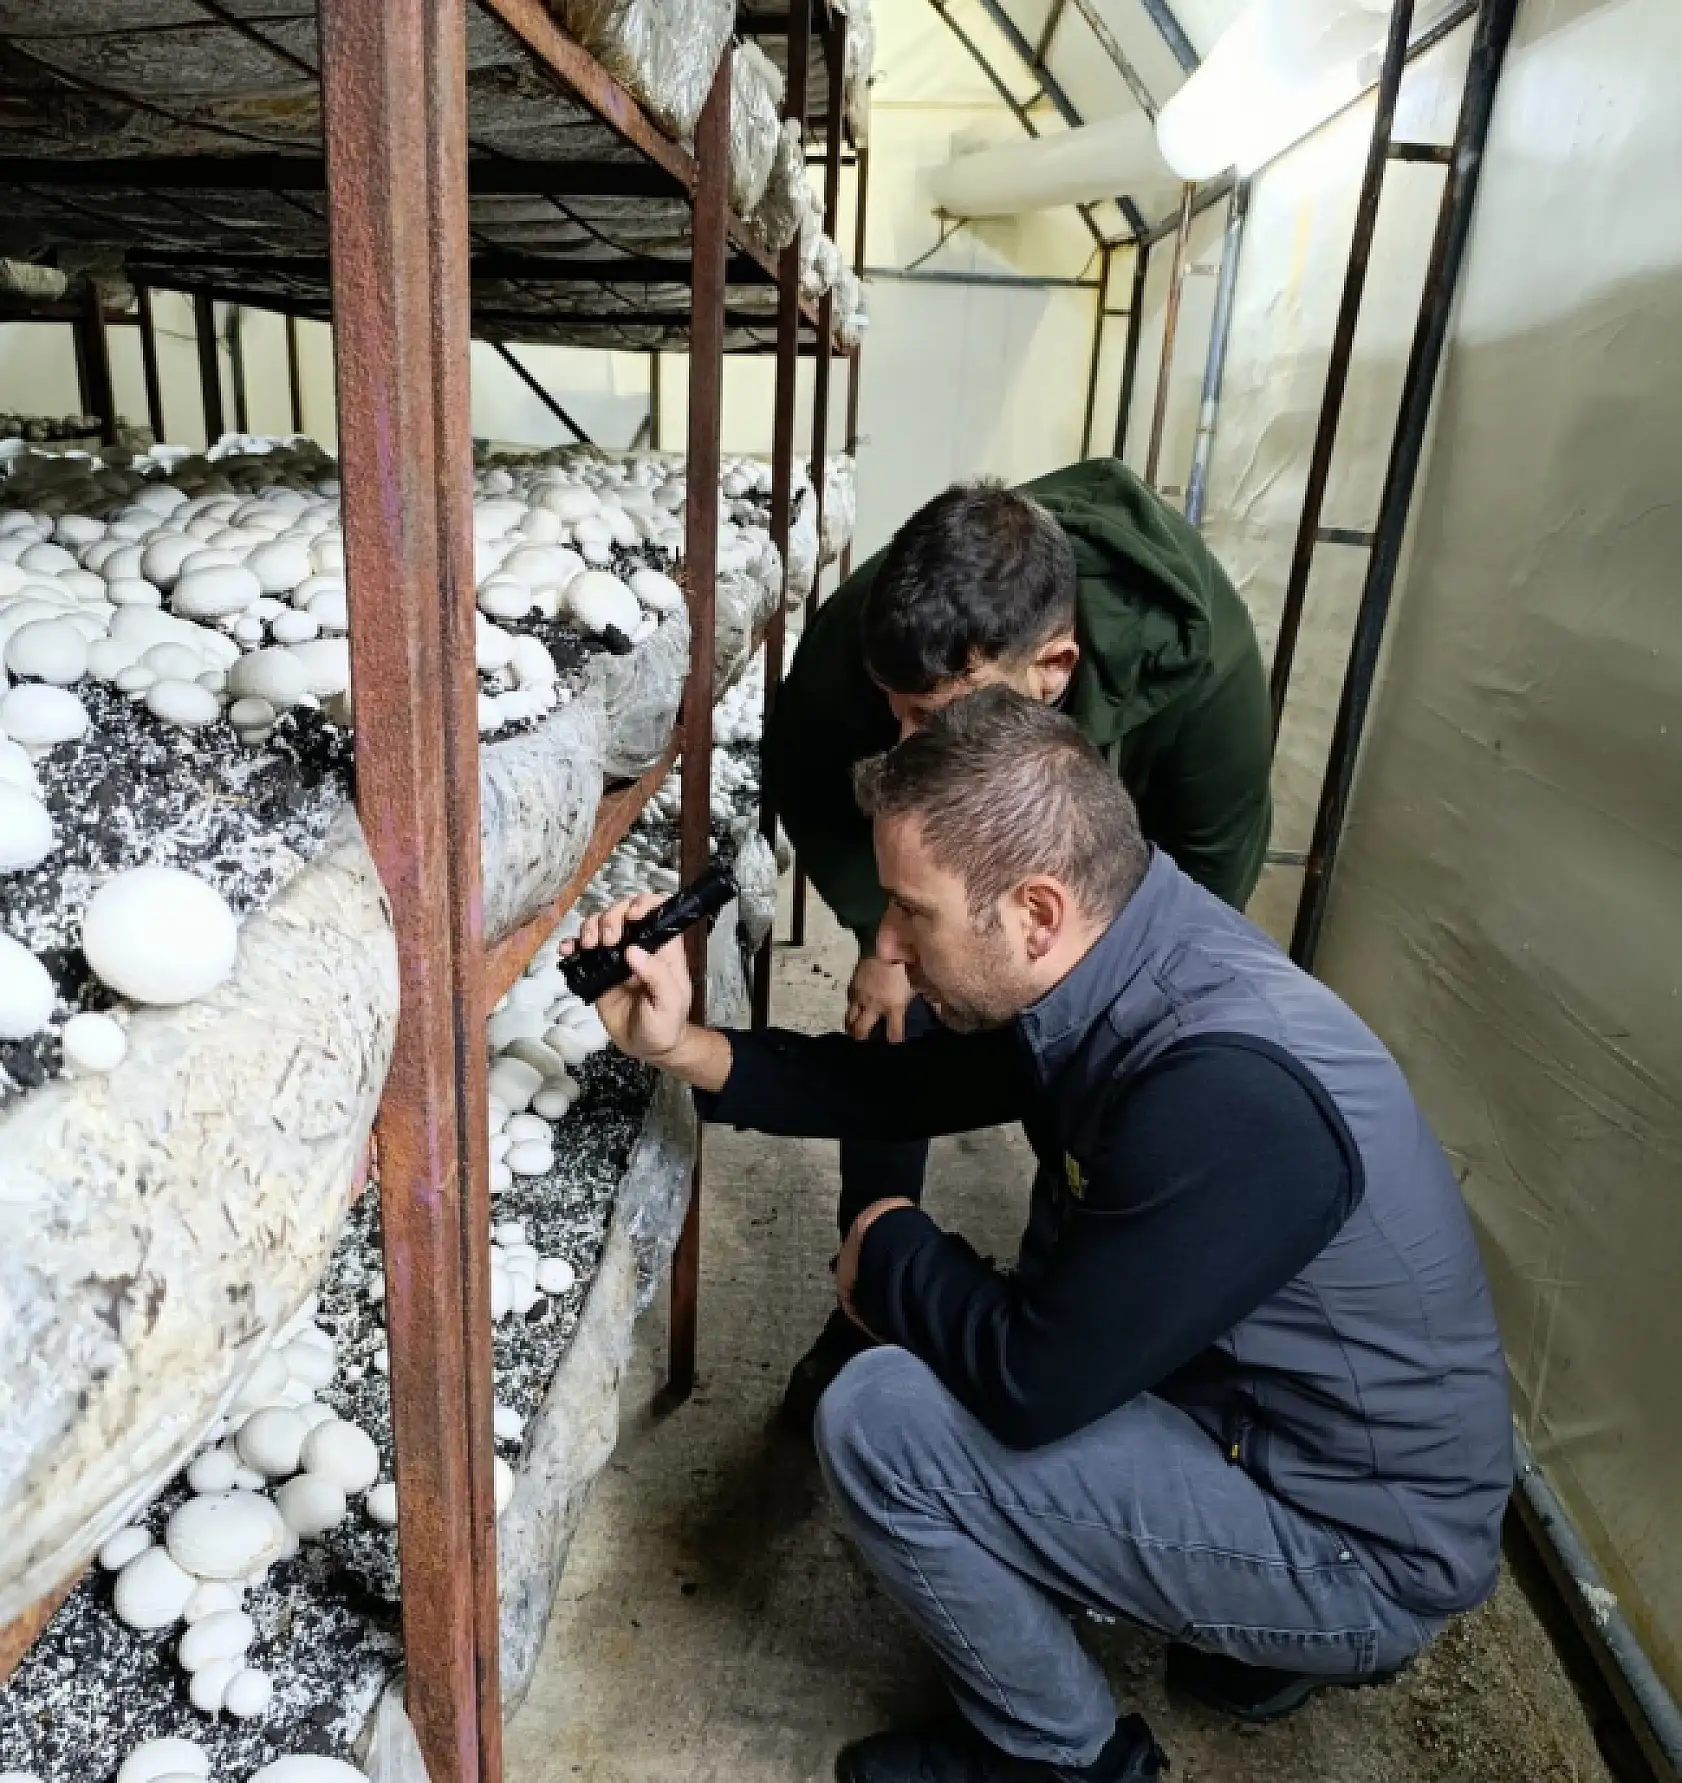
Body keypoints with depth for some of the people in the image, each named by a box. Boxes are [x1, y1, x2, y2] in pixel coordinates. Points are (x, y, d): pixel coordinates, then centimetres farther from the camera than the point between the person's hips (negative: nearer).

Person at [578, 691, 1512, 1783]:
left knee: (881, 1422, -18)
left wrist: (892, 1250, -10)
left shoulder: (1223, 1090, -35)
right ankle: (1279, 1634, 20)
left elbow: (1032, 1384, -28)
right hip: (1268, 1409, 8)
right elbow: (907, 1084, 4)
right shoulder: (1114, 966, -8)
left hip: (1370, 1548, -8)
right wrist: (684, 1048, -5)